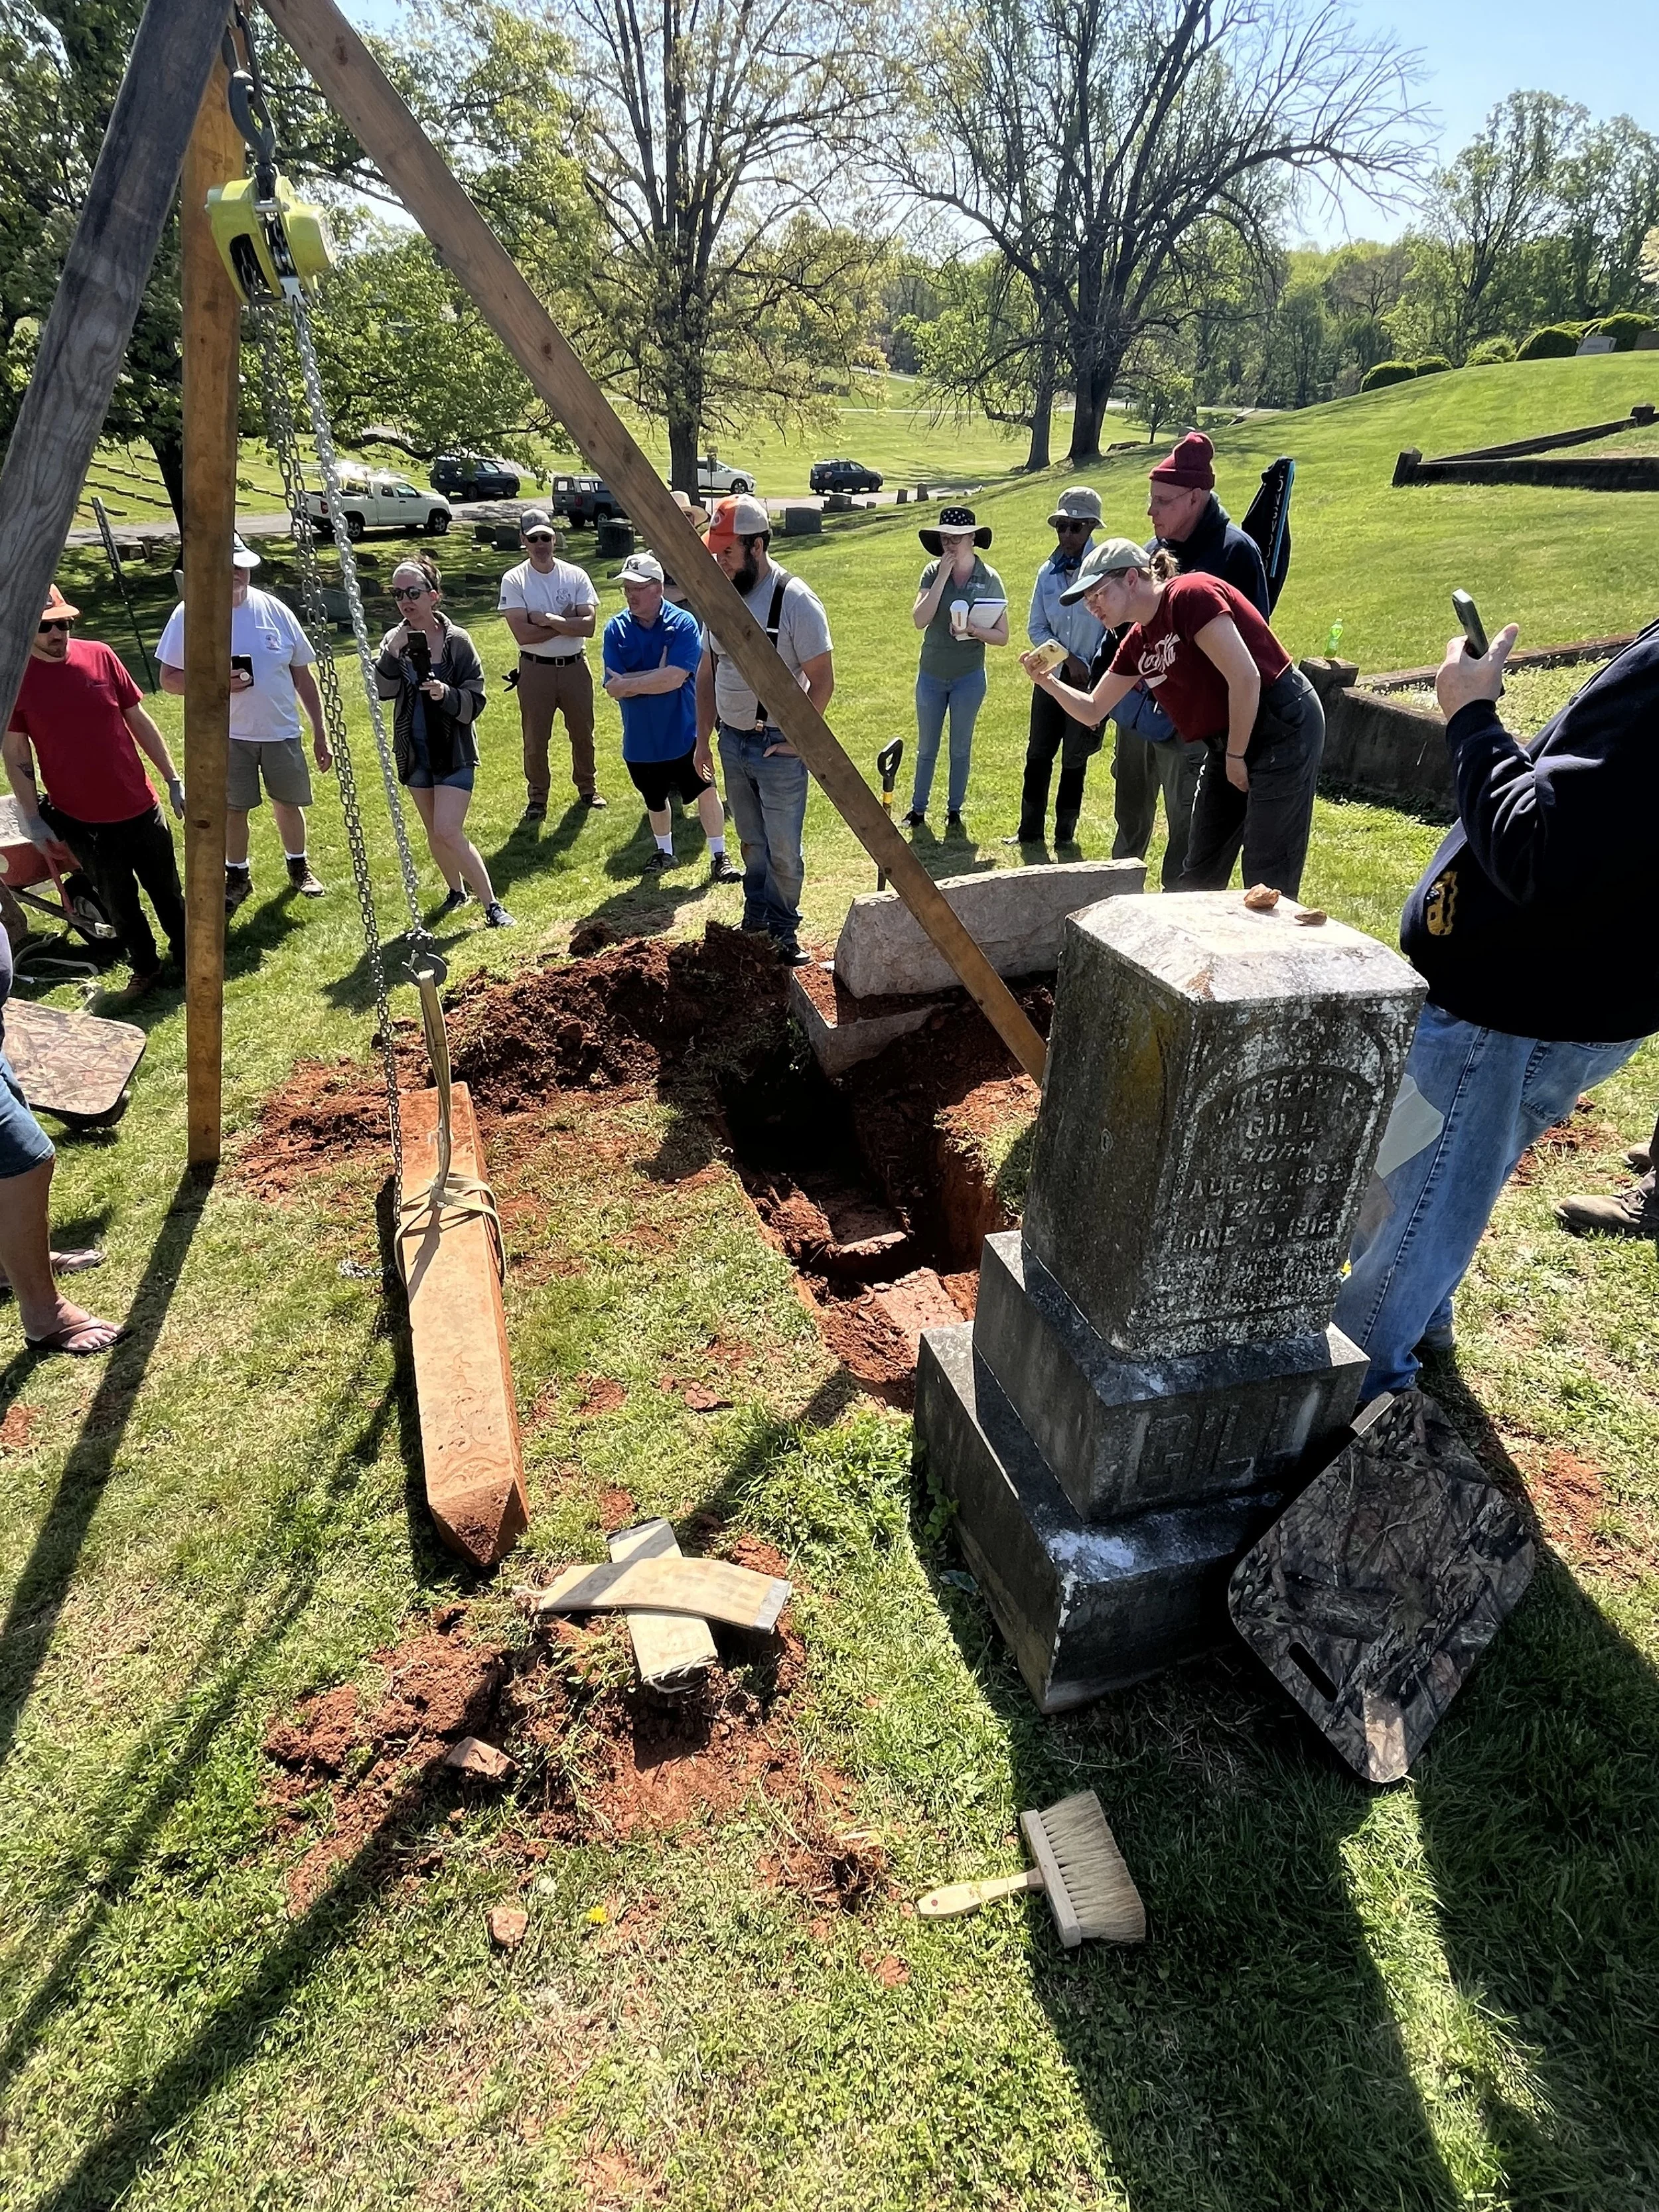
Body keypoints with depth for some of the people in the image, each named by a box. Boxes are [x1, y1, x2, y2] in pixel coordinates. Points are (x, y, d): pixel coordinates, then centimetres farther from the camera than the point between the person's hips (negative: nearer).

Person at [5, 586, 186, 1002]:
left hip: (140, 806, 2)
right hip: (81, 820, -1)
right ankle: (144, 968, 29)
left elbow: (139, 721, 5)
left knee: (167, 891, 13)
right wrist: (34, 820, -4)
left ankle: (186, 956, 32)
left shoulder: (99, 656, -3)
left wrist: (174, 781, 4)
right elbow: (15, 756, -2)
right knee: (119, 901, 11)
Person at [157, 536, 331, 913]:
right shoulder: (189, 615, -7)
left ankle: (298, 866, 36)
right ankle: (237, 875, 27)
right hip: (228, 736, -1)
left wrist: (319, 732, 2)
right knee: (233, 809, 8)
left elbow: (303, 675, 4)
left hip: (282, 731, 2)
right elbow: (169, 679, -4)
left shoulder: (274, 610, -2)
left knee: (288, 803, 14)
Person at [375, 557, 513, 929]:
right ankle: (456, 891, 35)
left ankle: (491, 904, -7)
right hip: (414, 749, 5)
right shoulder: (395, 641, 1)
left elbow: (476, 702, -10)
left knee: (448, 832, -15)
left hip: (453, 750, -5)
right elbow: (384, 691, -13)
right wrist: (391, 655, -28)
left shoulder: (457, 641, -9)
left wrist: (447, 695, -29)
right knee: (434, 832, 15)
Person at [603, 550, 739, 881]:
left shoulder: (683, 624, -13)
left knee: (705, 791, 0)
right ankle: (664, 852, 41)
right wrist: (658, 674, -19)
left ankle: (719, 858, 13)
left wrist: (629, 682, -18)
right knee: (654, 799, 19)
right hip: (640, 738, 4)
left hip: (684, 733, -3)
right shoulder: (616, 629, -5)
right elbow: (613, 688, -12)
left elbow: (675, 678, -25)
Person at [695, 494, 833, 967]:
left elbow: (822, 680, -14)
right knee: (751, 842, 17)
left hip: (778, 747, -6)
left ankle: (782, 929, 20)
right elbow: (708, 669, 12)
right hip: (732, 742, 6)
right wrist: (704, 737, 9)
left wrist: (795, 740, -15)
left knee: (783, 850, 3)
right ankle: (757, 916, 31)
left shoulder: (796, 601, -16)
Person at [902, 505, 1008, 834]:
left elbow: (1002, 636, -5)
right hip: (931, 675, 1)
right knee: (926, 748, 13)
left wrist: (973, 630, -23)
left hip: (969, 677, -1)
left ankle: (954, 810, 25)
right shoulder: (933, 572, -4)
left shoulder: (990, 580, -6)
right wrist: (943, 575, -19)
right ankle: (918, 808, 26)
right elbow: (919, 620, -17)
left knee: (960, 749, 11)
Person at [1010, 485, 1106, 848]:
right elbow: (1036, 628, 6)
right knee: (1038, 754, 9)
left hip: (1092, 680, -5)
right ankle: (1030, 830, 20)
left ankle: (1065, 834, 20)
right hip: (1052, 675, 5)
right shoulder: (1048, 572, 5)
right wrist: (1068, 658, -7)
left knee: (1074, 760, 6)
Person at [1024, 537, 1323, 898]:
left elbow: (1244, 677, -22)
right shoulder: (1137, 643, 9)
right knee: (1199, 875, 14)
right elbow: (1093, 710, 16)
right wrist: (1049, 681, 0)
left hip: (1282, 725, -9)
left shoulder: (1191, 596, -17)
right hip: (1230, 741, 9)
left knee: (1267, 879, -5)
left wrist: (1235, 757, -14)